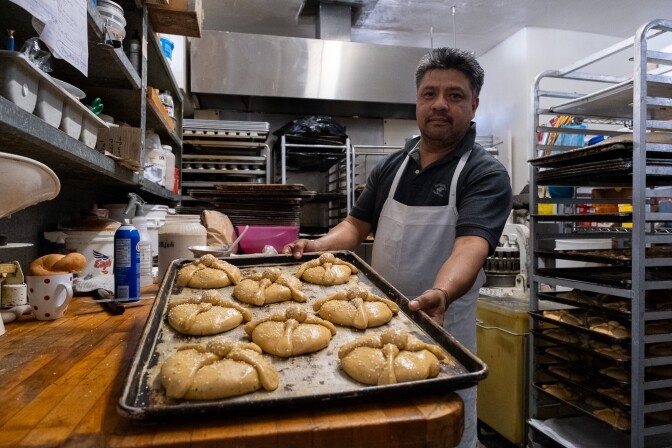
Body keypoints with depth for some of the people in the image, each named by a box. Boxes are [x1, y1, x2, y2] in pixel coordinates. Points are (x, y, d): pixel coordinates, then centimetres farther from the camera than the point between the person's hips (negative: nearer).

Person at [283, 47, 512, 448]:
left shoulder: (486, 174, -11)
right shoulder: (391, 166, 4)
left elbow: (471, 246, -27)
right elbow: (357, 225, 9)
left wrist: (440, 294, -46)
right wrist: (317, 246, -10)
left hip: (441, 328, -4)